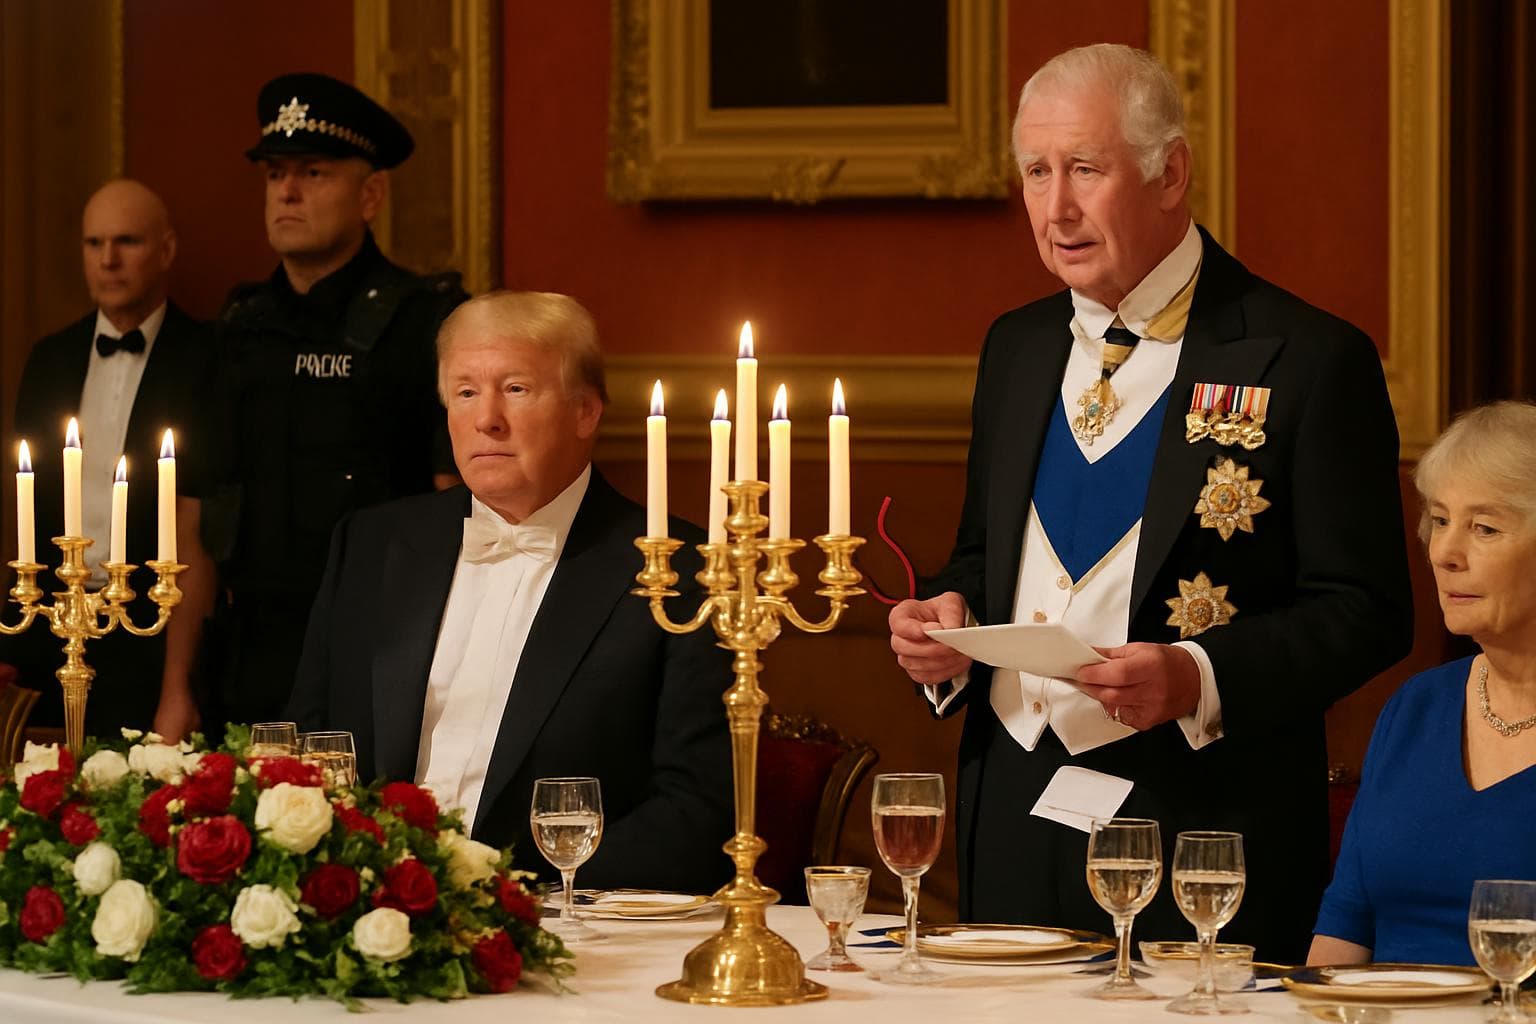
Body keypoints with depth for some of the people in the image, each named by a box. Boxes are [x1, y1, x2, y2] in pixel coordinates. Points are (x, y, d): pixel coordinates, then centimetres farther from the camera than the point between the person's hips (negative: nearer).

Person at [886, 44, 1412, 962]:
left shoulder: (1309, 360, -7)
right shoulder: (1017, 349, 13)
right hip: (1014, 824, 6)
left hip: (1202, 834, -5)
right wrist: (949, 618, 2)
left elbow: (1366, 611, -9)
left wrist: (1198, 679, -23)